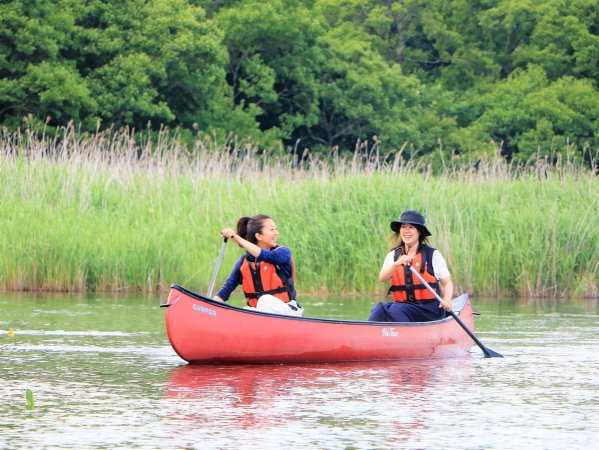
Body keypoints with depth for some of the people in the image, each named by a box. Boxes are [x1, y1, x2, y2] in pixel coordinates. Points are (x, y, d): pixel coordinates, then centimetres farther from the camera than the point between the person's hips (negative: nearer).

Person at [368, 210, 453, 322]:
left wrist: (447, 300, -17)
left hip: (429, 309, -3)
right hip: (402, 304, 4)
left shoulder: (433, 255, 3)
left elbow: (447, 283, 5)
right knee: (380, 308, -27)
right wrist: (397, 263, -27)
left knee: (395, 310, -32)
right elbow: (382, 277, -7)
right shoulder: (393, 255, 11)